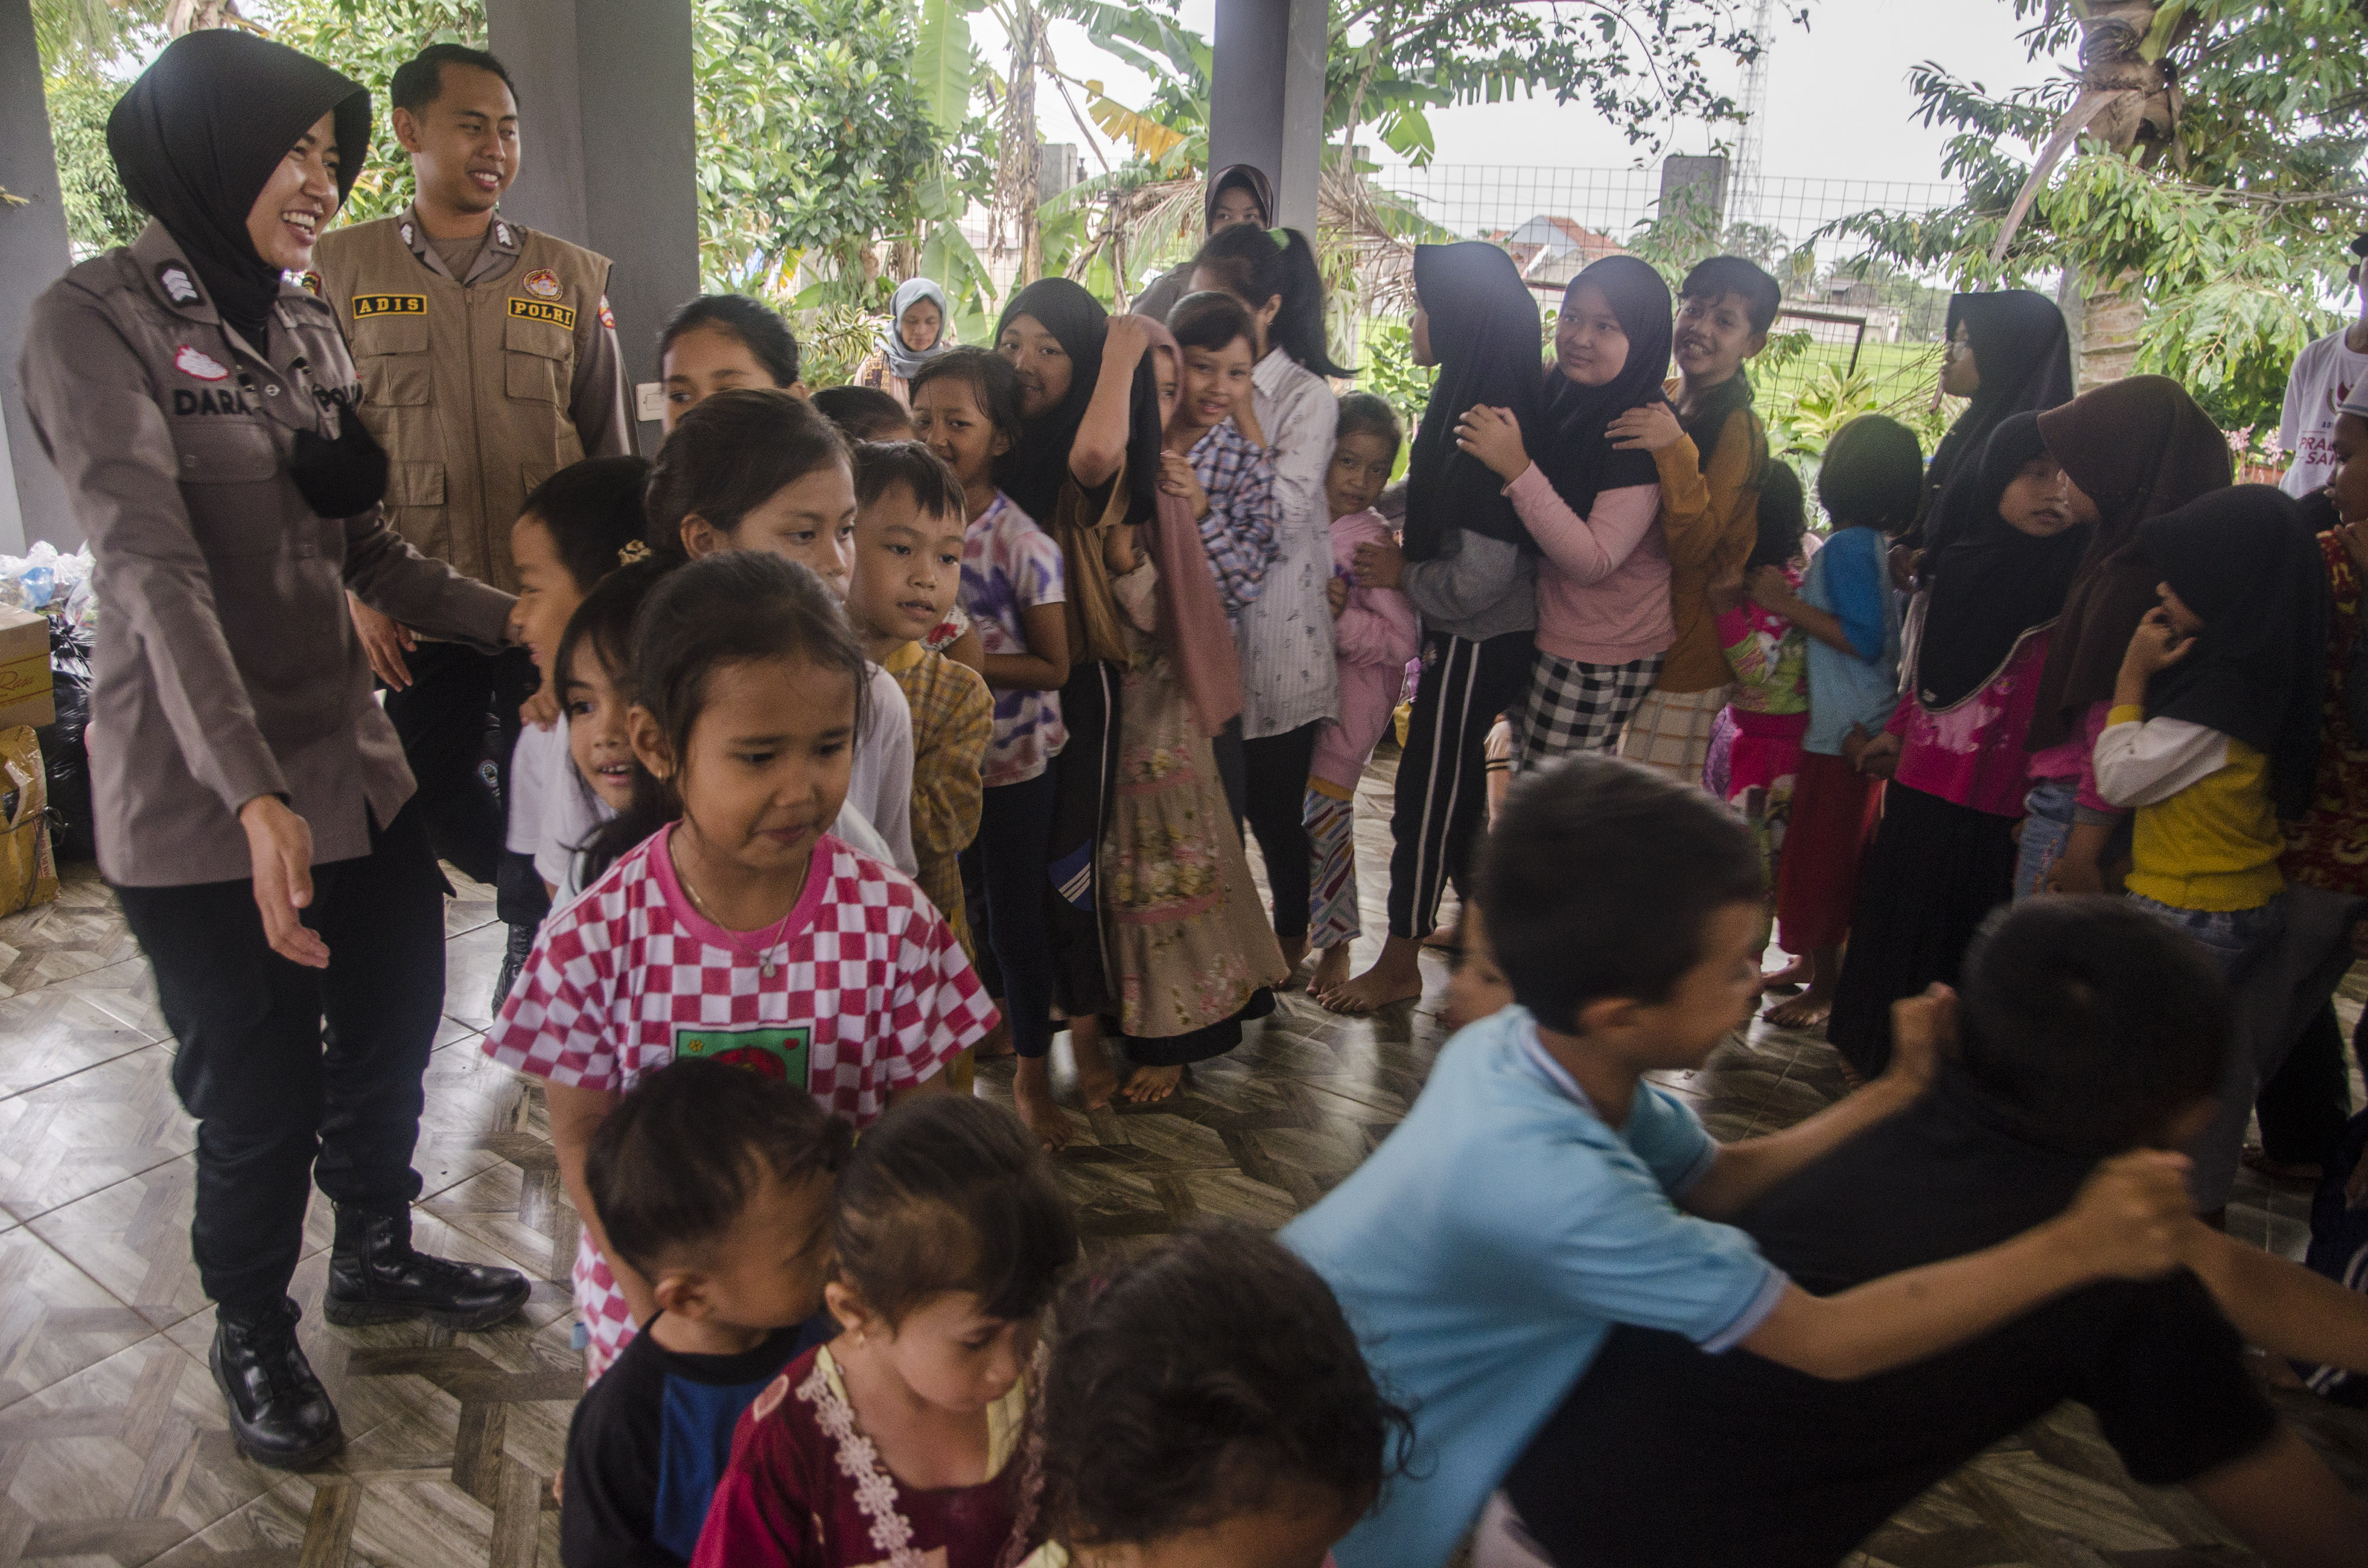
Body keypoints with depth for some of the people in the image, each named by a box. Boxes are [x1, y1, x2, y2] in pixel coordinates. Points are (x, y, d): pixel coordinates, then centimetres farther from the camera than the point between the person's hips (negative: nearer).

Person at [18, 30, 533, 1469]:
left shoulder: (307, 323, 10)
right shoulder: (99, 320, -11)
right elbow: (157, 567, -23)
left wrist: (512, 619, -2)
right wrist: (255, 797, -33)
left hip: (353, 757, 7)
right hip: (208, 800, -7)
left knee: (395, 1025, 18)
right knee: (262, 1095, 5)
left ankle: (379, 1255, 43)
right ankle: (255, 1334, 32)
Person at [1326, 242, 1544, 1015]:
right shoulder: (1469, 403, 4)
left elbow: (1478, 575, -27)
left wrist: (1404, 573, -11)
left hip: (1479, 643, -9)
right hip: (1469, 634, 10)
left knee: (1426, 788, 2)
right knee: (1455, 776, 22)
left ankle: (1399, 964, 17)